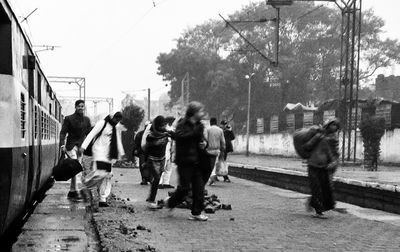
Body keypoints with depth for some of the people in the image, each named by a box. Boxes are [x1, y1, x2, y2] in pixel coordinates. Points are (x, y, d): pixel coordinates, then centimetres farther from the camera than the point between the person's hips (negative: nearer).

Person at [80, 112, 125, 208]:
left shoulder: (116, 129, 19)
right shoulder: (102, 123, -4)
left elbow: (118, 142, 29)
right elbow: (91, 134, -11)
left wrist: (121, 153, 24)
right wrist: (84, 146, -19)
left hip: (108, 155, 7)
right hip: (99, 152, -7)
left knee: (107, 176, 3)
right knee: (100, 173, -23)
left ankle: (103, 199, 5)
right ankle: (90, 186, 5)